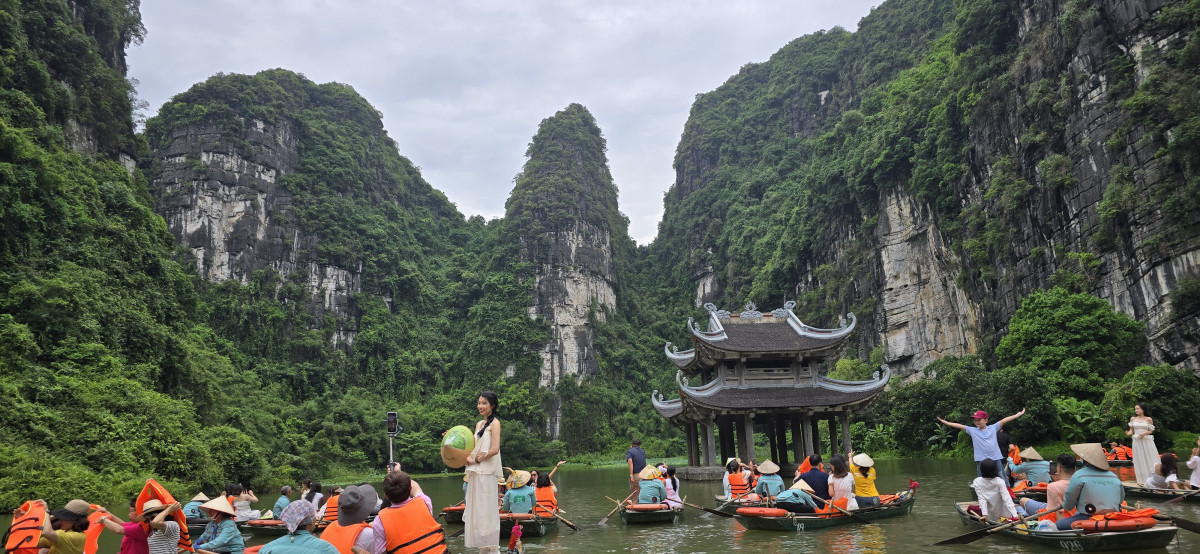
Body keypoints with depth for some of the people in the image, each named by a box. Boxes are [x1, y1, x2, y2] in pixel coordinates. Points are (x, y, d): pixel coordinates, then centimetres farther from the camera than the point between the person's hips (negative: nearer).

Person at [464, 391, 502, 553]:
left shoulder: (494, 423, -7)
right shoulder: (479, 424, 15)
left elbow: (495, 449, -17)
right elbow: (476, 448, 16)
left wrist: (477, 459, -8)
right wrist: (469, 457, -4)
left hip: (487, 472, -8)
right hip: (476, 472, 8)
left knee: (487, 508, -4)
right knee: (476, 509, 9)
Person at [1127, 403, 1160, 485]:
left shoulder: (1148, 419, 1)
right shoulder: (1133, 419, 7)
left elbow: (1151, 431, 3)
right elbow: (1131, 430, 9)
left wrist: (1144, 433, -16)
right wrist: (1128, 433, -12)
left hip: (1147, 441, -2)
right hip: (1137, 441, 2)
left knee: (1149, 459, -1)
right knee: (1139, 460, 2)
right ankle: (1142, 480, 7)